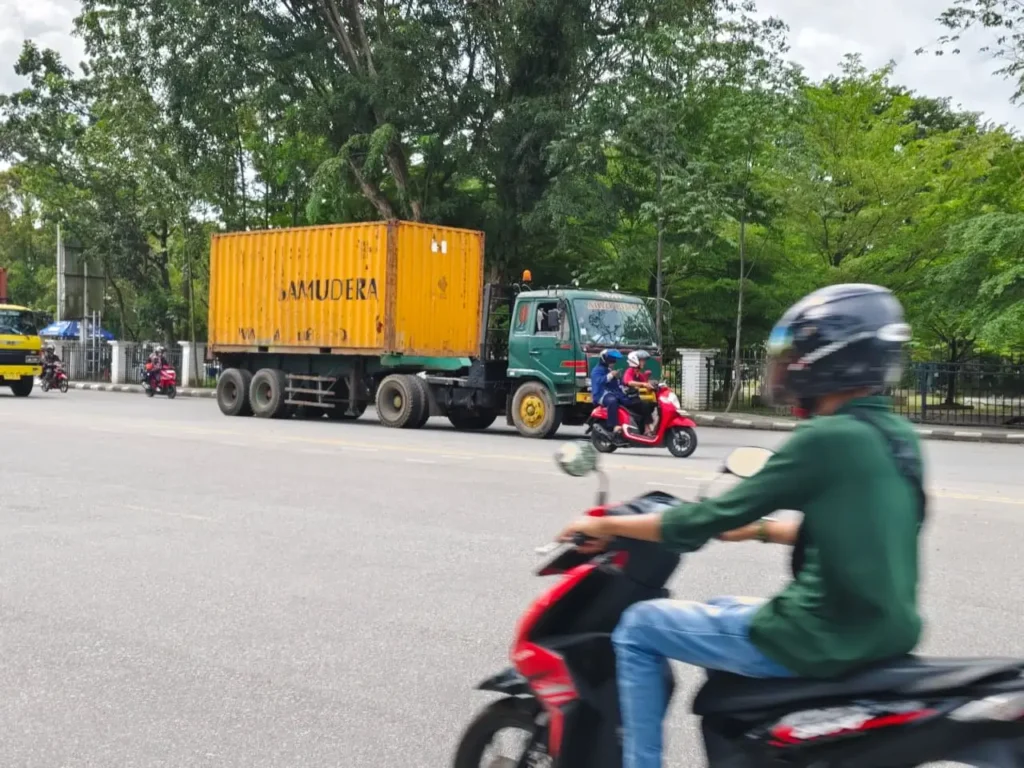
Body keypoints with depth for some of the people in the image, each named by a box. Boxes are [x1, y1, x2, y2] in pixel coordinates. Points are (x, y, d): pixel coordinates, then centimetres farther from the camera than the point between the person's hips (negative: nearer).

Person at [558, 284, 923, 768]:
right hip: (887, 632, 9)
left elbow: (711, 521, -15)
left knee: (638, 628, 3)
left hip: (824, 638, -9)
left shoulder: (826, 439, -19)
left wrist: (607, 525, -3)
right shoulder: (898, 436, 6)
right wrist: (759, 530, 26)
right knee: (722, 610, 31)